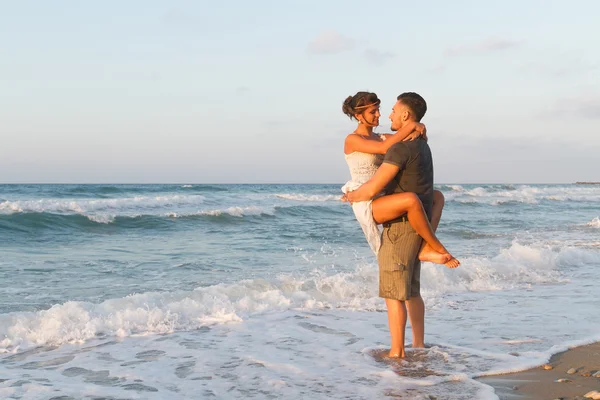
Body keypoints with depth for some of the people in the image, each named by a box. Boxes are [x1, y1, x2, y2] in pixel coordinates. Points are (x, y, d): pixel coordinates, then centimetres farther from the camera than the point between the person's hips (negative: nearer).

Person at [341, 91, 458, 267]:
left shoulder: (381, 138, 17)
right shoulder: (352, 140, -7)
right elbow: (385, 148, -22)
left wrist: (419, 131, -10)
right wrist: (411, 125, -18)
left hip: (383, 202, 9)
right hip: (367, 207, -9)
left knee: (438, 196, 7)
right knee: (411, 200, -35)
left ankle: (426, 250, -11)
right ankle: (439, 248, -17)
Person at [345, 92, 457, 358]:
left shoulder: (401, 148, -18)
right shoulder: (422, 146, 15)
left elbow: (372, 189, -20)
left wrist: (351, 196, 2)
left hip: (400, 227, -10)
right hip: (416, 226, 10)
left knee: (393, 292, -4)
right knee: (411, 290, 16)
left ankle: (396, 352, -1)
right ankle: (419, 346, 21)